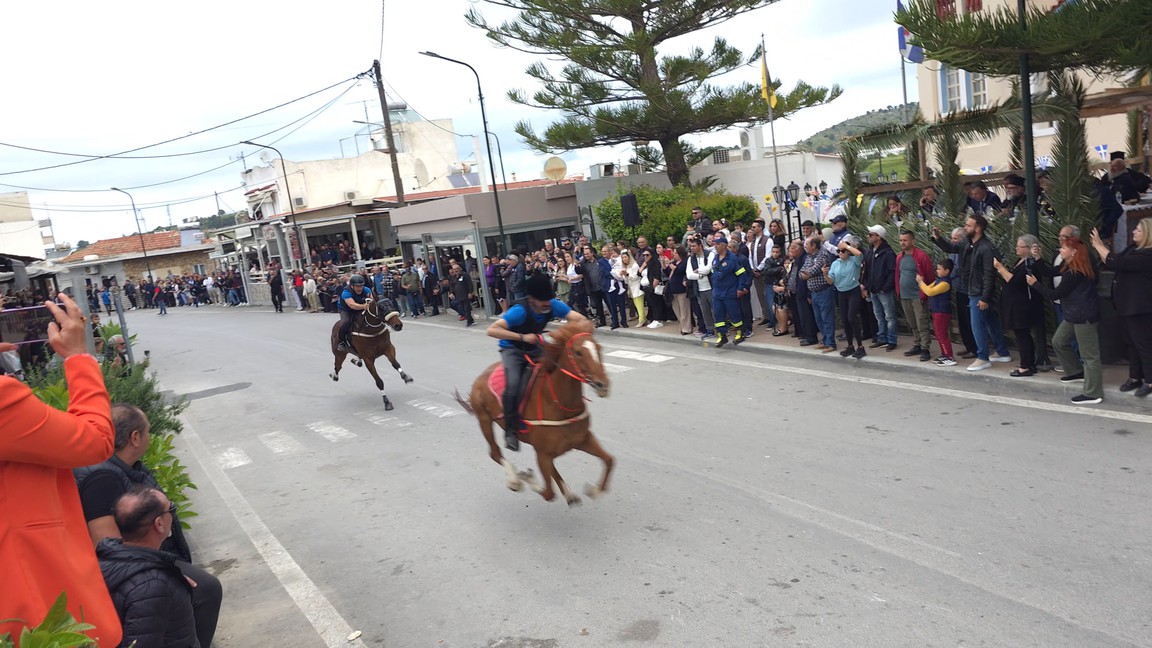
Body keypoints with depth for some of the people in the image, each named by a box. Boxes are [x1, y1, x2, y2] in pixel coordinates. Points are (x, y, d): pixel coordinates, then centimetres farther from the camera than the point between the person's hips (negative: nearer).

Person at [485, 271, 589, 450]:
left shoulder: (553, 305, -18)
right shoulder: (520, 310, -33)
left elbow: (581, 319, -19)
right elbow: (492, 330, -41)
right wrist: (522, 337, -48)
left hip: (535, 347, 6)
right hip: (513, 349, -5)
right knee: (514, 384, -30)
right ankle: (510, 429, -13)